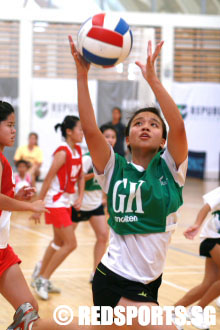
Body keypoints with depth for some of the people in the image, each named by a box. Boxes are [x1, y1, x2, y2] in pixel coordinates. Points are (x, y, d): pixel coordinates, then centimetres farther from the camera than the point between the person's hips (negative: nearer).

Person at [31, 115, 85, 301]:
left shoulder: (78, 151, 6)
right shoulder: (63, 152, -19)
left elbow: (81, 177, 15)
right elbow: (48, 180, -19)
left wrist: (80, 197, 1)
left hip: (66, 202, 9)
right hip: (55, 202, -9)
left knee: (59, 242, 18)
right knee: (71, 244, -10)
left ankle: (40, 277, 31)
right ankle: (42, 280, 0)